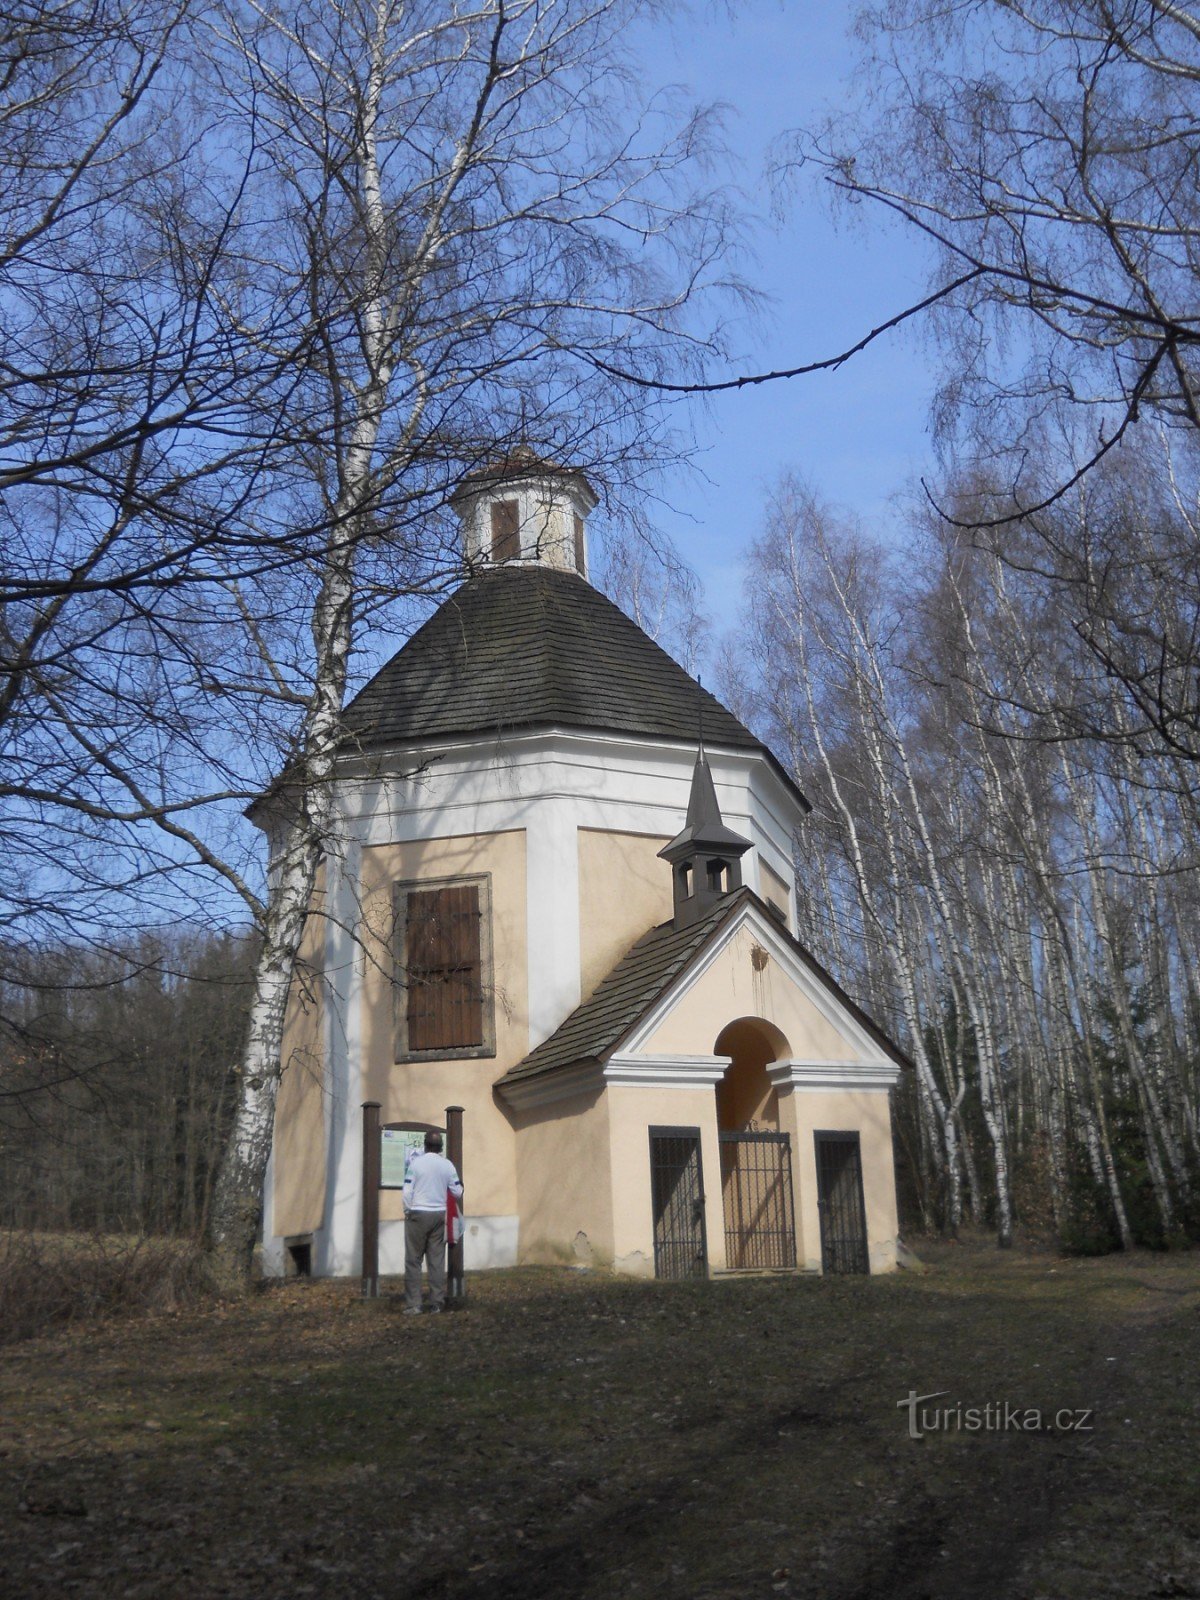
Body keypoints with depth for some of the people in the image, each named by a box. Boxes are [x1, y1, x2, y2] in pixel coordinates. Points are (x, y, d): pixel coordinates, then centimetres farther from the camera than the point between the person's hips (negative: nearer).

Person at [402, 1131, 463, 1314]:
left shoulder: (416, 1163, -8)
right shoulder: (447, 1165, 0)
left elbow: (407, 1191, -11)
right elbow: (457, 1192, 4)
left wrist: (408, 1211, 3)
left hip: (418, 1214, -3)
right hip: (439, 1215, 3)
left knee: (413, 1261, 3)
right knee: (437, 1260, 8)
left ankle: (413, 1305, 0)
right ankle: (436, 1303, 9)